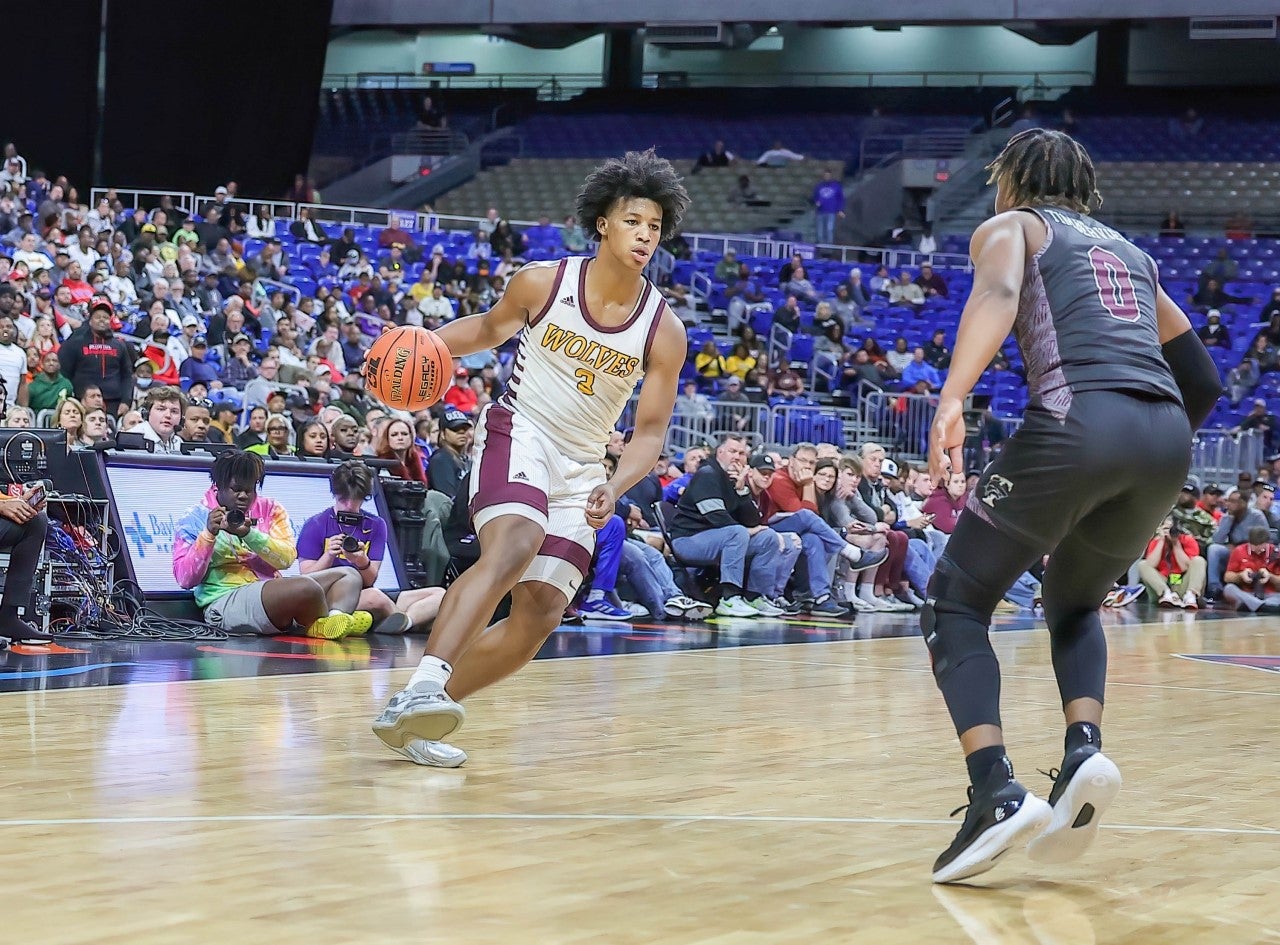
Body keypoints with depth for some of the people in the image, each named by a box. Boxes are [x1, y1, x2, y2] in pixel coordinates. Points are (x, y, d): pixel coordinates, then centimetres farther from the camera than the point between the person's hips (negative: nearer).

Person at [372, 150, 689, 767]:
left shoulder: (664, 331, -6)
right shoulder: (544, 283, -8)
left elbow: (650, 431, -3)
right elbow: (489, 328, 13)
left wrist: (614, 489, -21)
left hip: (580, 470, 4)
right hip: (517, 433, -4)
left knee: (541, 614, -4)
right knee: (511, 550, -33)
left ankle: (409, 717, 6)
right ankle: (423, 686, -44)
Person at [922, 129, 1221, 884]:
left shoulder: (1009, 227, 16)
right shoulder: (1129, 251, 31)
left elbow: (997, 294, -10)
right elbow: (1202, 380, 29)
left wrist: (953, 399, -24)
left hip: (1079, 420, -5)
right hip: (1167, 437, 5)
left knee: (956, 604, 8)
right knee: (1072, 602, 28)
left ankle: (997, 792, -12)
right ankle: (1086, 750, 1)